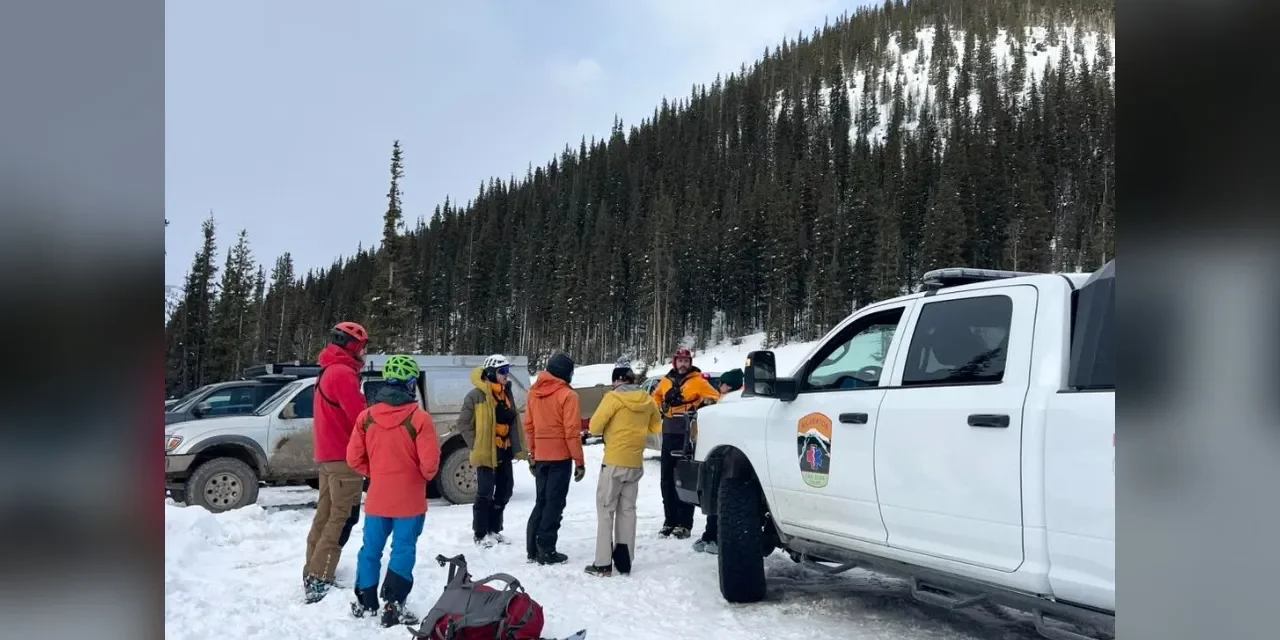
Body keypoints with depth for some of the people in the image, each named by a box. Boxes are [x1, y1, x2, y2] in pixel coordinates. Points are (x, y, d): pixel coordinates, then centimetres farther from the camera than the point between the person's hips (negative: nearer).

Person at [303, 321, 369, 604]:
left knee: (326, 514, 16)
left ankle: (313, 573, 23)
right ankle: (320, 581, -12)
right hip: (344, 455, -10)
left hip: (327, 453, 10)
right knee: (342, 518, -10)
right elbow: (358, 415, -21)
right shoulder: (343, 373, -16)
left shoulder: (328, 371, 18)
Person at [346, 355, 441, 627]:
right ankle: (393, 607, 4)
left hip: (377, 497, 4)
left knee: (371, 549, 16)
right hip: (409, 500, -4)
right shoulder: (420, 418, -16)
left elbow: (354, 458, 1)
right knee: (403, 550, 4)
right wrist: (424, 477, 5)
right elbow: (429, 463, -16)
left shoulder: (366, 416, -2)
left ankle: (365, 604, 26)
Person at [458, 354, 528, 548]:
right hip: (486, 452, -8)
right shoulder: (477, 395, -12)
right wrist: (476, 445, -12)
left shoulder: (507, 394, 12)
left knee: (505, 489, 14)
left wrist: (519, 447, 11)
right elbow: (463, 423, -10)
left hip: (504, 451, 8)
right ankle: (480, 534, 9)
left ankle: (494, 529, 28)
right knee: (485, 492, -4)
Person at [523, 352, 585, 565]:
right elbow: (572, 431, -15)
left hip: (541, 456, 6)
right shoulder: (567, 395, -12)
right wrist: (579, 461, -9)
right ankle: (546, 550, 3)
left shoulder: (534, 392, 7)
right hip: (560, 457, -6)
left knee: (541, 501, 16)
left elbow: (528, 425, 10)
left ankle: (533, 548, 18)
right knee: (554, 503, 1)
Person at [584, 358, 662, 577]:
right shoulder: (647, 401, 5)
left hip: (614, 462, -6)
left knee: (606, 510, 1)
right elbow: (657, 428, 17)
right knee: (627, 510, 12)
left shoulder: (613, 398, -13)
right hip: (636, 464, 6)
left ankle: (603, 564, -1)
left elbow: (595, 427, -12)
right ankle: (624, 561, 14)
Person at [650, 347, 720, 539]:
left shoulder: (698, 381, -4)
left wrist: (702, 405, -23)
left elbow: (715, 398, -6)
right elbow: (656, 396, 30)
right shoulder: (666, 381, 11)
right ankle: (669, 521, 18)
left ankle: (684, 523, 0)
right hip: (669, 435, 6)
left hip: (688, 436, -6)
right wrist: (660, 410, 15)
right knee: (666, 479, 8)